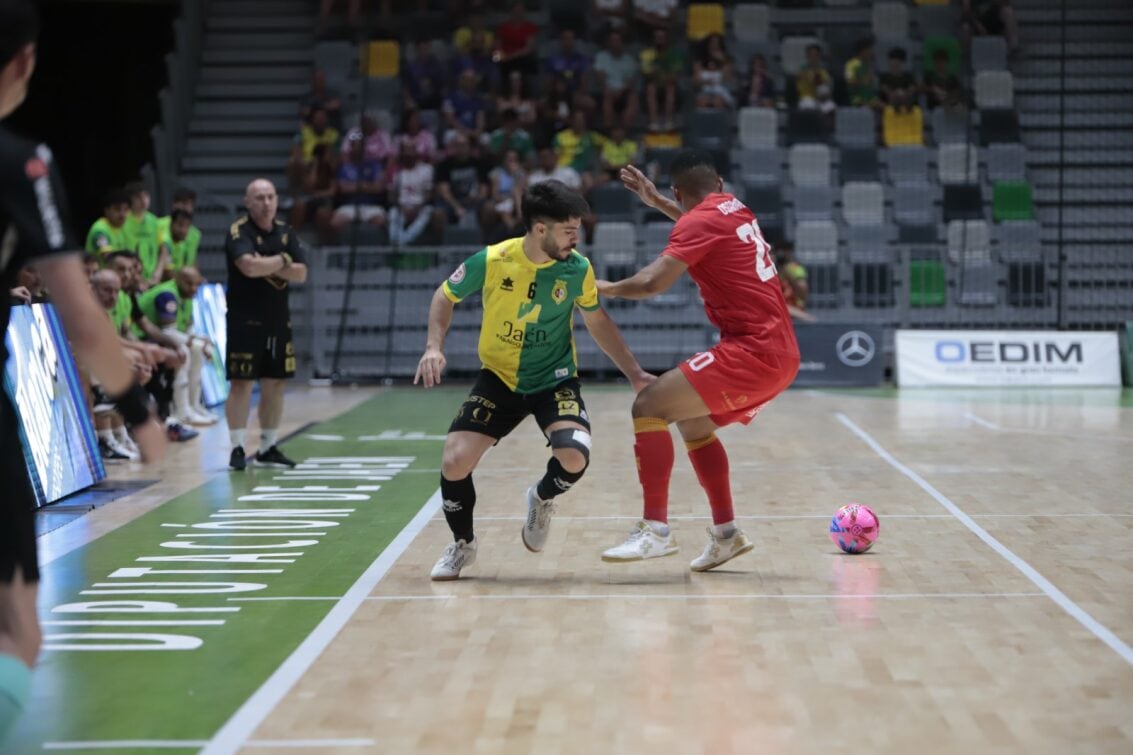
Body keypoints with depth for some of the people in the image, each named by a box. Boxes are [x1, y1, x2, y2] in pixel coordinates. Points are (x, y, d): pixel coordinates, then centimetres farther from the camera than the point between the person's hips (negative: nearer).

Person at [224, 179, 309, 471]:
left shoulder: (287, 232, 9)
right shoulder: (239, 232, -9)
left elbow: (300, 273, 0)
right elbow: (250, 266, -26)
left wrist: (269, 266, -14)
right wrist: (282, 260, -10)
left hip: (278, 319, 6)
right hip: (245, 320, -6)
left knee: (275, 383, 8)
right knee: (241, 382, -5)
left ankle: (268, 447, 17)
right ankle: (237, 448, 0)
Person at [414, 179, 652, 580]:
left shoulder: (578, 269, -13)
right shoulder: (490, 261, -17)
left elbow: (597, 320, 7)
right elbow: (445, 296, 2)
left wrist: (634, 372, 7)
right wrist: (434, 347, -13)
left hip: (555, 379, 0)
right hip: (498, 378, 0)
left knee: (574, 456, -27)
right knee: (455, 462, -15)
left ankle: (542, 498, 12)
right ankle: (462, 544, 16)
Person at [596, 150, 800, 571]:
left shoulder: (700, 221, -8)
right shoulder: (736, 211, 17)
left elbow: (651, 283, -20)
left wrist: (600, 287, -4)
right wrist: (656, 201, 44)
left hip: (752, 349, -9)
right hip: (782, 352, 9)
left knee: (649, 407, -11)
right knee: (693, 422, 22)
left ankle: (656, 529, -17)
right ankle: (726, 533, 21)